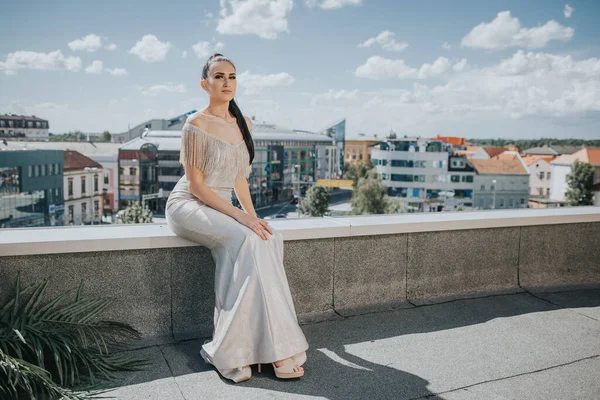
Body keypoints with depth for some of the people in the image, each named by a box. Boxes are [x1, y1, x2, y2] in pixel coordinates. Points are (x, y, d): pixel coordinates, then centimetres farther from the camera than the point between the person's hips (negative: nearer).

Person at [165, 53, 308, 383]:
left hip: (219, 209, 6)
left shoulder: (244, 124, 11)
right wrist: (240, 217, -22)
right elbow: (196, 185, -14)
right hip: (187, 206, -6)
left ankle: (231, 349, -21)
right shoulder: (197, 125, -10)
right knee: (248, 241, -32)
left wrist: (254, 216, 0)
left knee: (271, 239, -24)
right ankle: (274, 349, -27)